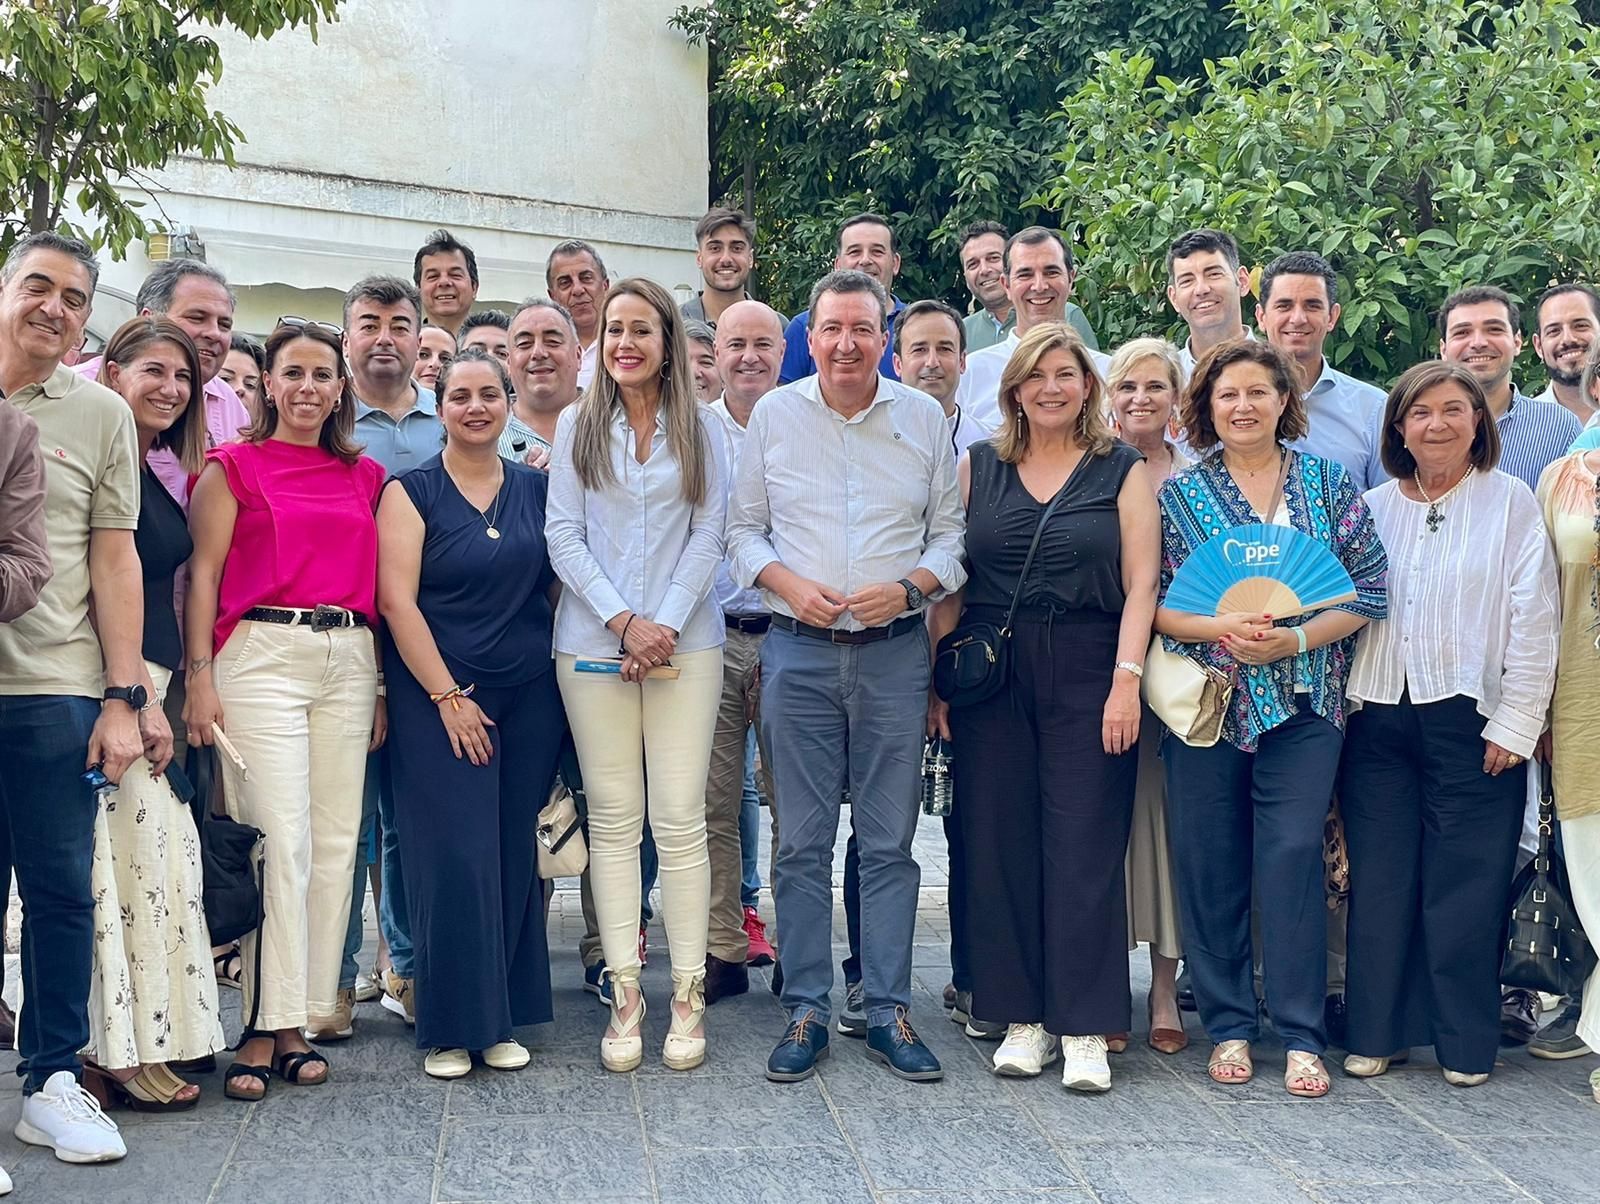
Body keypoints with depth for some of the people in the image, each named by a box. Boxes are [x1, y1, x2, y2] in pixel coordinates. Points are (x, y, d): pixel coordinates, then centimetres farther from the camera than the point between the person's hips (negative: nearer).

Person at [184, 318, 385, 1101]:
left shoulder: (364, 477, 16)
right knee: (280, 839, -10)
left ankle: (297, 1020, 12)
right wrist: (200, 677, -10)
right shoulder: (234, 466, 5)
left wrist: (382, 689, 11)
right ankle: (265, 1027, -3)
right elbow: (203, 575, 0)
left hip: (349, 659, 4)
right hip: (262, 653, -4)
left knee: (335, 842, 3)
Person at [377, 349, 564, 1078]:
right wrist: (448, 696, -12)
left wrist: (566, 683, 2)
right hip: (439, 697, -4)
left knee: (515, 858, 6)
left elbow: (559, 585, 13)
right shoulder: (412, 491, -1)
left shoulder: (536, 490, 10)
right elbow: (396, 600, -8)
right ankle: (450, 1026, 6)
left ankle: (502, 1018, 16)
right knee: (453, 859, -6)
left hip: (529, 697, 4)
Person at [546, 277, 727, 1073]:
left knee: (679, 818, -3)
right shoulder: (576, 425, 8)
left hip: (685, 642, 0)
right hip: (594, 641, 1)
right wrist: (623, 620, -8)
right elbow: (563, 534, 2)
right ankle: (624, 997, 8)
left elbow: (708, 533, 2)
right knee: (613, 818, 2)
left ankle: (688, 995, 4)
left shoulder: (701, 429, 8)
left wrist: (667, 623, -10)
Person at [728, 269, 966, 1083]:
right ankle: (805, 1011, 13)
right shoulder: (774, 414, 6)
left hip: (894, 651, 0)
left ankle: (888, 1012, 13)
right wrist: (790, 584, -10)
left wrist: (909, 587, -11)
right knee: (803, 840, 4)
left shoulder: (925, 419, 6)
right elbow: (743, 528, 7)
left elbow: (952, 532, 7)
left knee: (889, 840, 4)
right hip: (798, 651, 0)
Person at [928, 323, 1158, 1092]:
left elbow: (1140, 582, -1)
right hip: (990, 675, 2)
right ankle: (1023, 1016, 14)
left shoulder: (1123, 471, 5)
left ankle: (1085, 1028, 3)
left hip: (1089, 675, -2)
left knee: (1085, 846, -3)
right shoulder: (978, 467, 10)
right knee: (1000, 844, 3)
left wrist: (1127, 679, -12)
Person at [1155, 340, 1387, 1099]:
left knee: (1292, 855, -6)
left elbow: (1367, 592, 2)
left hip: (1301, 701, -1)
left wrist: (1297, 639, -12)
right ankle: (1228, 1027, 15)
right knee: (1209, 861, 3)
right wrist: (1220, 630, -15)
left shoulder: (1329, 485, 6)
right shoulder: (1180, 493, 6)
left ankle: (1301, 1035, 3)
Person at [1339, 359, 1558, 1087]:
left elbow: (1534, 619, -4)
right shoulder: (1373, 508, 11)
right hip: (1379, 718, 3)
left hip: (1469, 719, -3)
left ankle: (1465, 1042, 13)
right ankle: (1377, 1031, 17)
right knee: (1378, 879, 6)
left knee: (1464, 883, 1)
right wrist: (1337, 700, 1)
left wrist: (1516, 724, -9)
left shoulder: (1510, 502, 1)